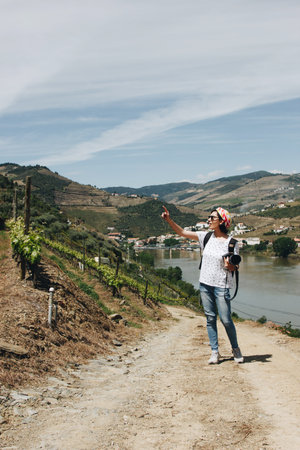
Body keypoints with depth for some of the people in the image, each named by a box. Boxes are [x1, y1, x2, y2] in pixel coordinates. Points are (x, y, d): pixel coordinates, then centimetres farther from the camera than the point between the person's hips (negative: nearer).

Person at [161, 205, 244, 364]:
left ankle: (236, 349, 21)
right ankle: (214, 352, 17)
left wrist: (230, 266, -24)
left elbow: (234, 267, -2)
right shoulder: (206, 237, 4)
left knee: (226, 320, -2)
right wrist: (169, 220, -7)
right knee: (210, 318, 8)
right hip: (205, 284, 4)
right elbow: (182, 233, 4)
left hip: (221, 286, -4)